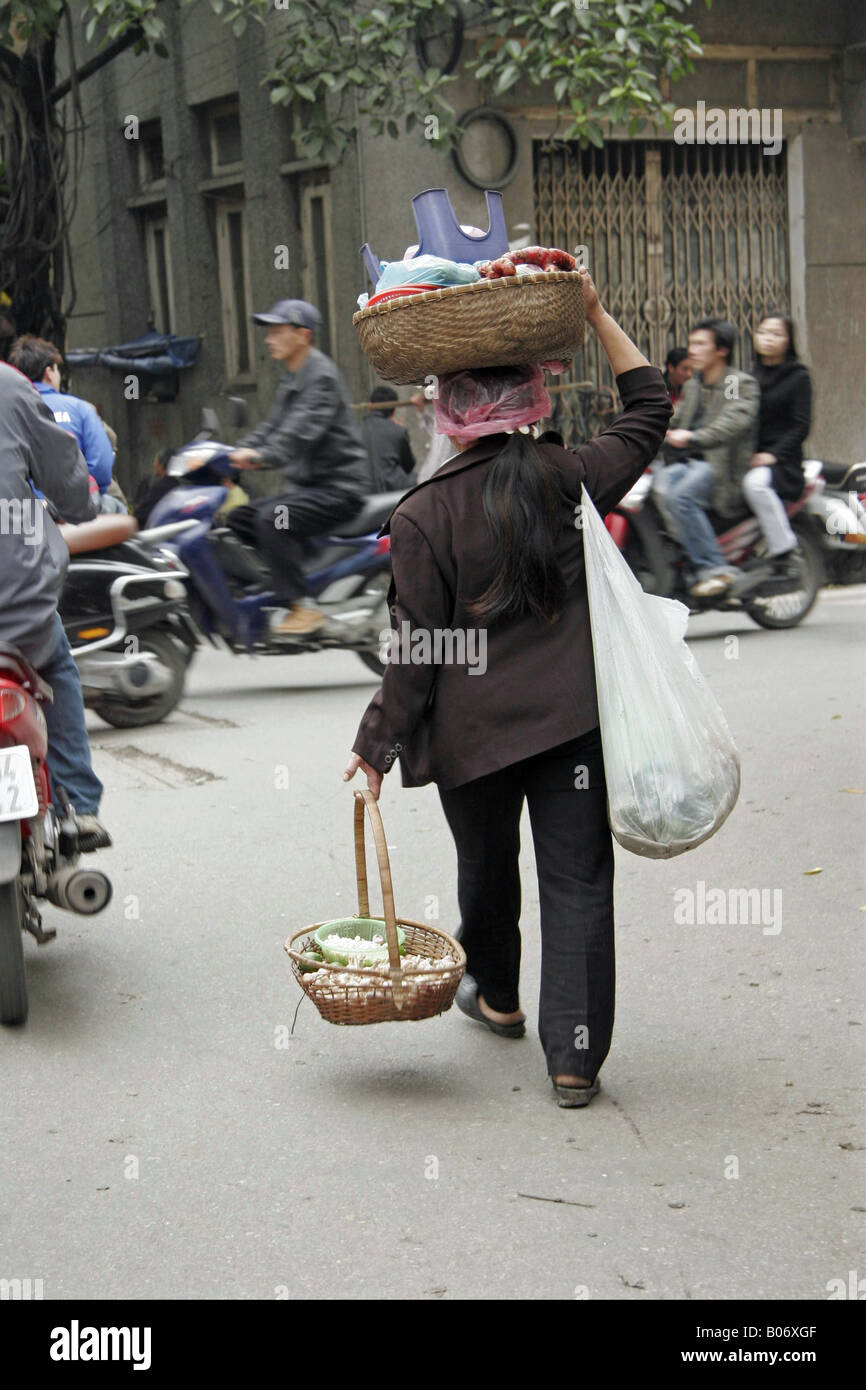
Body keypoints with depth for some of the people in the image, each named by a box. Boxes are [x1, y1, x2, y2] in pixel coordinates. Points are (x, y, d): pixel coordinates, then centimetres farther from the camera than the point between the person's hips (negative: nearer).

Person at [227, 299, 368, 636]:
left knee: (271, 519, -29)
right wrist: (237, 453, 2)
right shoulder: (291, 381, 17)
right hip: (304, 483, 10)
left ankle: (302, 606, -26)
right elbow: (271, 427, 17)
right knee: (238, 518, 4)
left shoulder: (321, 377, -15)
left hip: (338, 485, -10)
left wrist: (261, 456, -40)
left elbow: (302, 430, -28)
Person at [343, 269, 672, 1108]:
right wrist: (596, 315, 15)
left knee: (486, 871, 22)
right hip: (575, 719, 1)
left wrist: (377, 746, -1)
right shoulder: (568, 481, -3)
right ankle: (575, 1058, 2)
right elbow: (648, 410, 15)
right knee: (577, 883, 3)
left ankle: (496, 997, 44)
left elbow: (414, 653, -10)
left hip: (473, 730, -1)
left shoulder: (422, 518, -11)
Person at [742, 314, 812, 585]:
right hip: (747, 457, 6)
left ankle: (785, 555, -29)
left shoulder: (798, 376, 3)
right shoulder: (750, 376, 18)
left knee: (755, 482, -37)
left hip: (783, 461, -6)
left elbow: (801, 425, -5)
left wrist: (773, 454, -18)